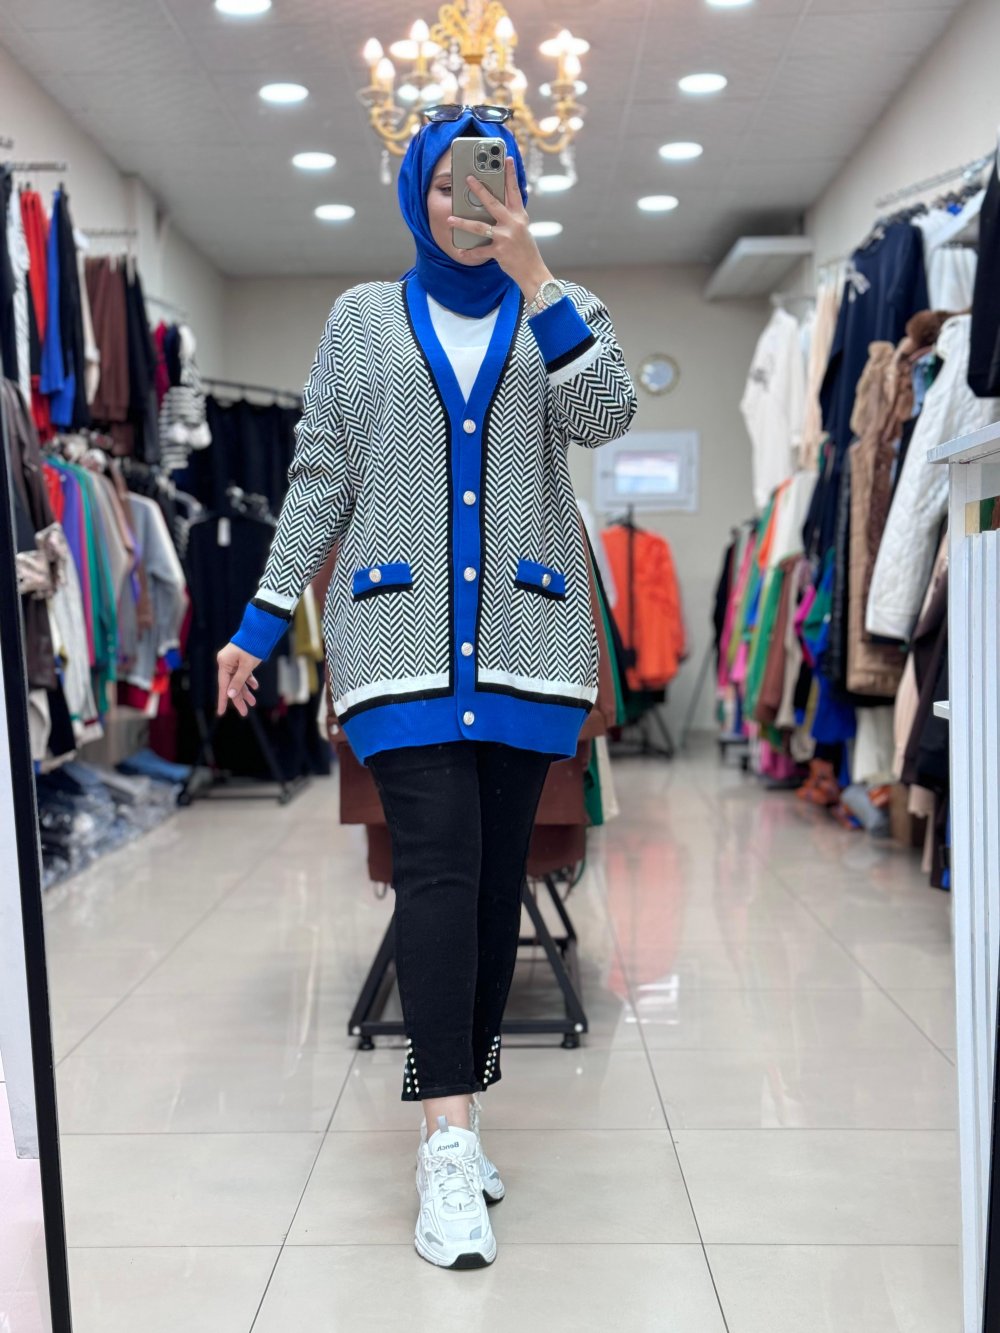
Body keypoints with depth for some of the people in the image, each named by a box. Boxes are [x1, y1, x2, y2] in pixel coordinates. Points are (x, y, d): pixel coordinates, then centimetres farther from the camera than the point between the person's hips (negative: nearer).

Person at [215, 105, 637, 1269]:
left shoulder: (559, 310, 13)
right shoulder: (362, 319, 12)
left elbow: (604, 417, -7)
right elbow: (319, 477, 10)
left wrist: (531, 273, -13)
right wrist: (260, 626, 5)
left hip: (524, 636, 2)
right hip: (404, 635, -1)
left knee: (498, 878, 3)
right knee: (439, 871, -13)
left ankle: (456, 1109, 16)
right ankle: (449, 1150, -11)